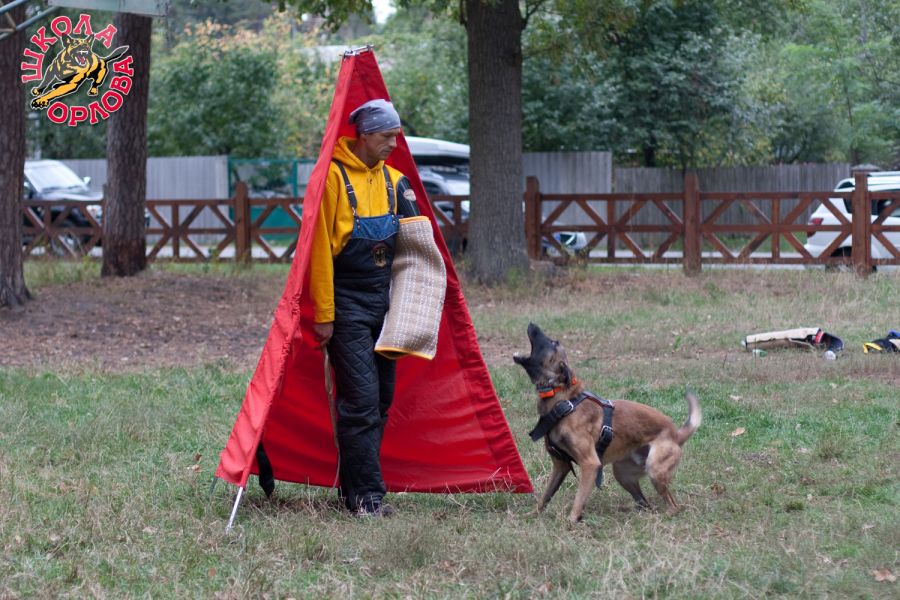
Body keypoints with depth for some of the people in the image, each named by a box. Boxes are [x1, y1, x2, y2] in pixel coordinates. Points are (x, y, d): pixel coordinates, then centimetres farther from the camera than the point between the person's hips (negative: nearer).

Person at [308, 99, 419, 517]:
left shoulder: (392, 179, 11)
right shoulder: (333, 176, -10)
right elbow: (319, 247, -11)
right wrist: (323, 314, -13)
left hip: (383, 301, 7)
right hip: (347, 305, -7)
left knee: (381, 400, 8)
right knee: (360, 401, -11)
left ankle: (356, 488, 16)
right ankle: (366, 494, -9)